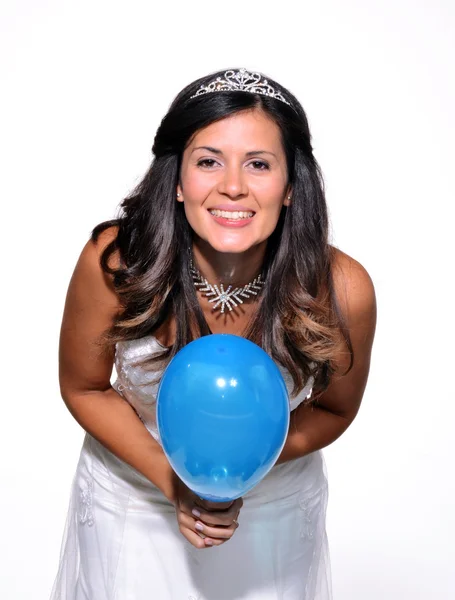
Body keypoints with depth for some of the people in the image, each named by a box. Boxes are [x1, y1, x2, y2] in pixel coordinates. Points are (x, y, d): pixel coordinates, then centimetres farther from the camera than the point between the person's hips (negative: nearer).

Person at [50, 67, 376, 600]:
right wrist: (171, 479, -21)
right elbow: (84, 387, -11)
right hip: (132, 493, 0)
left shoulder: (341, 290, -27)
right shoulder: (113, 263, -27)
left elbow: (333, 410, -8)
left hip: (273, 507, 1)